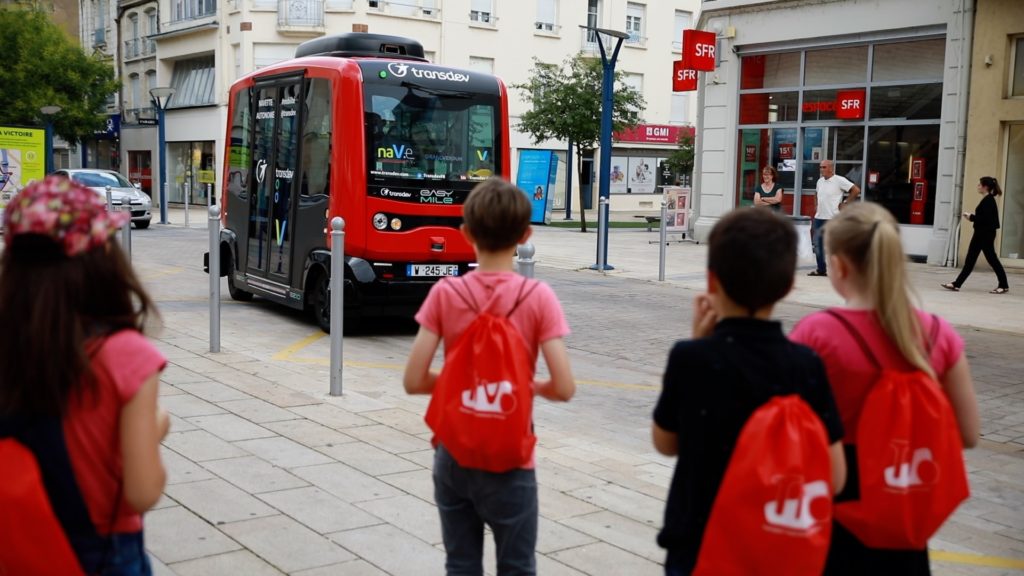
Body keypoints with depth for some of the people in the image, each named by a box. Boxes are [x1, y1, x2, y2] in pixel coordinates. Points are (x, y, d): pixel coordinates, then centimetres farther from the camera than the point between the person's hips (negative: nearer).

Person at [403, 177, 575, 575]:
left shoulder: (445, 293, -8)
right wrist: (534, 387, 4)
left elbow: (413, 381, -10)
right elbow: (564, 388, -17)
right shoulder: (537, 297, -13)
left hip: (453, 456, 2)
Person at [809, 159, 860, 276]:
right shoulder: (820, 181, 12)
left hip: (832, 218, -7)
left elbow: (856, 190, -11)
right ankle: (821, 270, 20)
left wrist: (845, 203, -10)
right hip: (818, 218, 7)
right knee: (818, 245, 11)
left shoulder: (839, 180, -10)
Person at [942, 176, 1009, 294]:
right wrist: (972, 216, 5)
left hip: (986, 234, -10)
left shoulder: (989, 200, -16)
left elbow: (986, 218, -24)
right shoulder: (986, 200, 13)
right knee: (969, 260, 7)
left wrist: (972, 217, -15)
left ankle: (1004, 286, 12)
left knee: (992, 259, 0)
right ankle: (956, 284, 6)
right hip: (980, 233, 10)